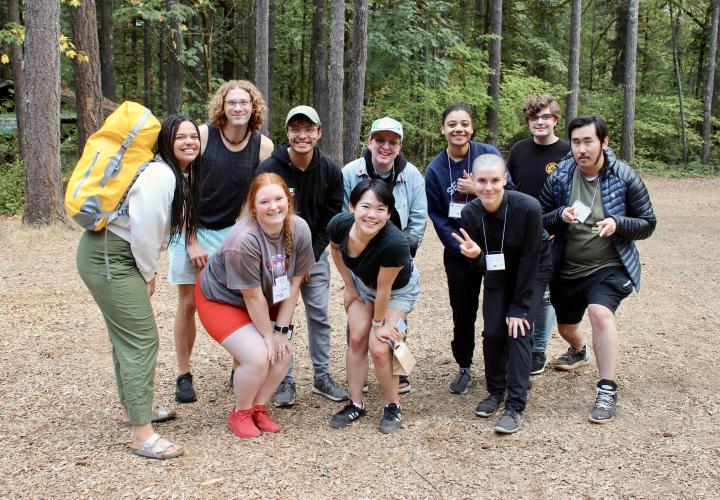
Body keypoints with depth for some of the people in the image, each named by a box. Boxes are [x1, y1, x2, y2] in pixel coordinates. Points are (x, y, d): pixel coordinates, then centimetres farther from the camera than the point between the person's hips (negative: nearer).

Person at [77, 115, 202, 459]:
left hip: (117, 256, 11)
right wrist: (149, 273, -9)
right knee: (141, 339, -11)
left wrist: (148, 270, 7)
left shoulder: (182, 175, 11)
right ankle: (142, 435, -8)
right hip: (108, 259, -11)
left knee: (127, 336, 21)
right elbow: (144, 229, -22)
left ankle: (132, 407, 38)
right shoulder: (160, 175, -21)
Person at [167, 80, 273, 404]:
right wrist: (192, 242, -13)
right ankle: (183, 375, 14)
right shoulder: (203, 135, -15)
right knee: (188, 303, 1)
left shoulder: (263, 145, -8)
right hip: (192, 229, -2)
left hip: (233, 231, 2)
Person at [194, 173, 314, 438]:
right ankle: (240, 413, 8)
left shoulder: (299, 229, -18)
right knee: (258, 357, -19)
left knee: (283, 354, -6)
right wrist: (268, 336, -16)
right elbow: (253, 297, -26)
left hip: (267, 302, 6)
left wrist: (282, 330, -9)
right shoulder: (243, 240, -35)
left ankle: (258, 408, 18)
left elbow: (294, 283, -11)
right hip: (220, 298, -6)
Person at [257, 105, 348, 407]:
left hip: (314, 252, 3)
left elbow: (330, 220, -2)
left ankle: (322, 377, 19)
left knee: (320, 315, 7)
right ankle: (285, 381, 10)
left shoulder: (330, 171, -7)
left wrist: (310, 257, -8)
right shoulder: (269, 169, -17)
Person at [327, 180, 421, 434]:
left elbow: (384, 288, -28)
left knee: (379, 347, -11)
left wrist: (379, 323, -13)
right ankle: (356, 404, 17)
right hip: (362, 282, 4)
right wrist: (349, 286, 2)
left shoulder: (394, 243, -44)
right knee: (357, 338, 0)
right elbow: (335, 249, -3)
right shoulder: (339, 225, -30)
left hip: (398, 289, -4)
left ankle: (393, 406, 12)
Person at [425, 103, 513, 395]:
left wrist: (478, 190, -20)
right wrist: (463, 248, -10)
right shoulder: (435, 169, -2)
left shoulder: (489, 154, -6)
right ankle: (464, 367, 25)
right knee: (463, 310, 8)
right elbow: (437, 217, -1)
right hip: (458, 252, 1)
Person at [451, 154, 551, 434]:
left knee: (517, 331, -16)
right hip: (498, 274, 3)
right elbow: (481, 265, -14)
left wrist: (519, 307, -19)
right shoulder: (469, 213, -20)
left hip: (532, 273, -3)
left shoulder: (528, 208, -30)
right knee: (492, 332, -7)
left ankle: (515, 407, -9)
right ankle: (496, 391, 17)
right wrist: (475, 255, -39)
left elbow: (529, 260, -23)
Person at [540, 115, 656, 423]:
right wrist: (561, 216, -23)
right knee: (566, 326, 21)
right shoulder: (559, 177, -6)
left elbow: (648, 224, -3)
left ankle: (607, 390, -19)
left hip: (609, 267, -4)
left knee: (600, 312, -31)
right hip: (567, 270, 4)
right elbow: (540, 222, -1)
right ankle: (578, 352, 59)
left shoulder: (625, 178, -11)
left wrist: (618, 223, -24)